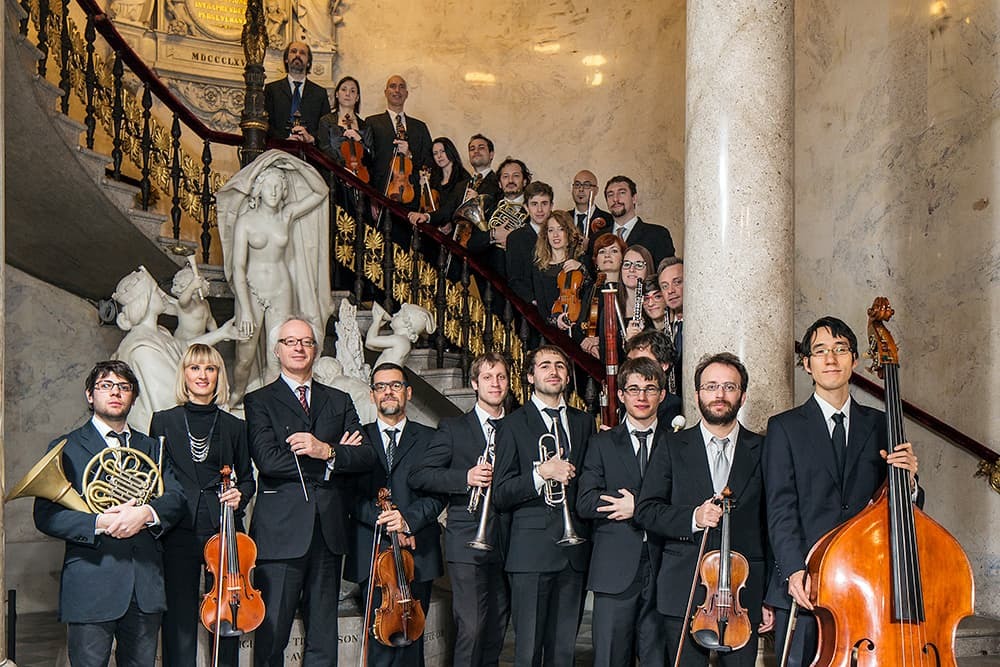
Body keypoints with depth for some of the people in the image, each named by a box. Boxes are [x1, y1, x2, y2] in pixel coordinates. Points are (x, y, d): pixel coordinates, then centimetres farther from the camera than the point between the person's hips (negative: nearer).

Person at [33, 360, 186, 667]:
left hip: (145, 584, 4)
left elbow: (177, 499, 4)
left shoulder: (151, 448, 17)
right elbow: (45, 515, -7)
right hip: (91, 585, -3)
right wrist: (100, 524, -21)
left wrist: (146, 513, -18)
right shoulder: (66, 448, 4)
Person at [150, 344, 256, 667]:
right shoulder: (163, 421, 7)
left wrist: (240, 495, -4)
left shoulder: (234, 427, 10)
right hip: (179, 533, -1)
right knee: (179, 622, 0)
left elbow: (247, 479, 16)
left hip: (223, 530, 1)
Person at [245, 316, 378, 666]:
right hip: (281, 530, -3)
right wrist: (331, 459, -9)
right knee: (271, 633, -3)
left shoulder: (339, 401, 17)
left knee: (323, 634, 8)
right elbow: (267, 459, -11)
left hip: (329, 531, 4)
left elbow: (367, 456, 4)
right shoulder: (260, 401, 6)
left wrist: (327, 450, -13)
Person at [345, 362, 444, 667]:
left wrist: (408, 519, -14)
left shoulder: (428, 439, 11)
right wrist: (384, 522, -13)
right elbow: (351, 495, 1)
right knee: (380, 636, -6)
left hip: (417, 552, 1)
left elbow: (438, 493, 2)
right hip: (372, 553, 0)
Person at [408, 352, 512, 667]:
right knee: (470, 628, -10)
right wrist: (466, 477, -15)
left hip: (506, 543, 4)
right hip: (468, 543, -4)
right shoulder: (453, 428, 5)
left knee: (497, 629, 9)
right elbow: (418, 477, -3)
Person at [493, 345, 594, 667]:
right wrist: (540, 474, -17)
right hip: (532, 552, -4)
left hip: (574, 552, 4)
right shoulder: (514, 424, 3)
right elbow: (501, 496, -4)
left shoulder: (584, 422, 16)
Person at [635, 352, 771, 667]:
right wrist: (692, 518, -16)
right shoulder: (672, 448, 7)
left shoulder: (762, 451, 6)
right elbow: (645, 510, 2)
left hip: (744, 594, 0)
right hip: (684, 594, 0)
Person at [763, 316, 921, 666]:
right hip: (804, 587, -2)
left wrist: (908, 480, -11)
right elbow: (781, 509, -4)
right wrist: (794, 569, -17)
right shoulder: (785, 427, 4)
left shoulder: (881, 426, 11)